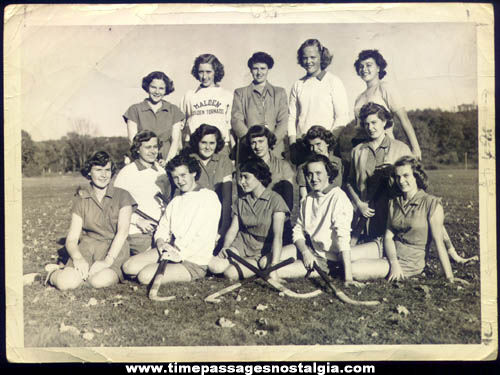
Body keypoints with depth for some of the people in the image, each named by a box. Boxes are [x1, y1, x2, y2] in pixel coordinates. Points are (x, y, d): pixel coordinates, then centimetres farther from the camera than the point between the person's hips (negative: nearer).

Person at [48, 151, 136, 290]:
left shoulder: (122, 196, 4)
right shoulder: (81, 198, 10)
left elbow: (123, 231, -9)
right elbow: (72, 238, 3)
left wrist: (108, 260, -22)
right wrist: (78, 258, -20)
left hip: (114, 249, -1)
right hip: (87, 247, 2)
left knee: (99, 281, -33)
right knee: (66, 282, -27)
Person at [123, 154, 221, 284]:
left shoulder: (209, 197, -7)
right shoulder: (175, 201, 19)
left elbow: (204, 238, -14)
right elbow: (162, 228, 15)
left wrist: (180, 255, -19)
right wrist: (160, 242, -8)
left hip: (193, 262, -7)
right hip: (170, 252, 8)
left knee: (145, 276, -22)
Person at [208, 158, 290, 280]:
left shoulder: (275, 200, -11)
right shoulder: (241, 201, 8)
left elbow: (277, 236, -20)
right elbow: (233, 229, 7)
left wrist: (273, 266, -31)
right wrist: (225, 247, -14)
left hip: (262, 250, -4)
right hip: (241, 244, 5)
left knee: (231, 273, -26)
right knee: (214, 267, -22)